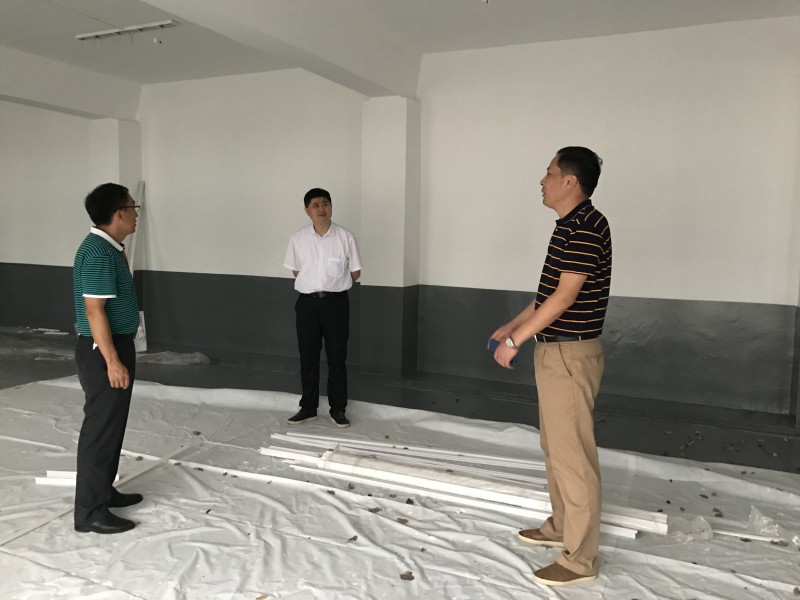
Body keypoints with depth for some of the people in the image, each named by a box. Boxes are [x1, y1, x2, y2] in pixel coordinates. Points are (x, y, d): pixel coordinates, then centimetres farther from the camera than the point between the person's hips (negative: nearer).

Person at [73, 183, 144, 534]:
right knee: (100, 428, -2)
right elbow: (94, 310, -24)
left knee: (112, 425, 18)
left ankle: (104, 491, 32)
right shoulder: (98, 252, -20)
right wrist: (112, 360, -24)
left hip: (115, 346, 10)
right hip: (103, 350, -10)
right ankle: (90, 511, 8)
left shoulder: (108, 248, 11)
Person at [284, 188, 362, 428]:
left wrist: (334, 285, 7)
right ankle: (308, 408, 22)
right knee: (308, 358, 9)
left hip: (336, 302, -1)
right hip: (307, 302, 2)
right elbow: (296, 271, 13)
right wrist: (315, 284, 9)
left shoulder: (345, 237, -4)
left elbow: (355, 273, 4)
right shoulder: (298, 239, 1)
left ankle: (338, 409, 16)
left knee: (337, 358, 4)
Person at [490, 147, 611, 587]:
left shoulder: (586, 227, -18)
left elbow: (565, 296, -22)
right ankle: (561, 526, 35)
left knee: (572, 453, -2)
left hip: (570, 354, -11)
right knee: (555, 445, 19)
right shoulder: (569, 225, 13)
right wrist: (512, 326, 21)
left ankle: (580, 559, 10)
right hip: (554, 351, 11)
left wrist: (515, 341, -18)